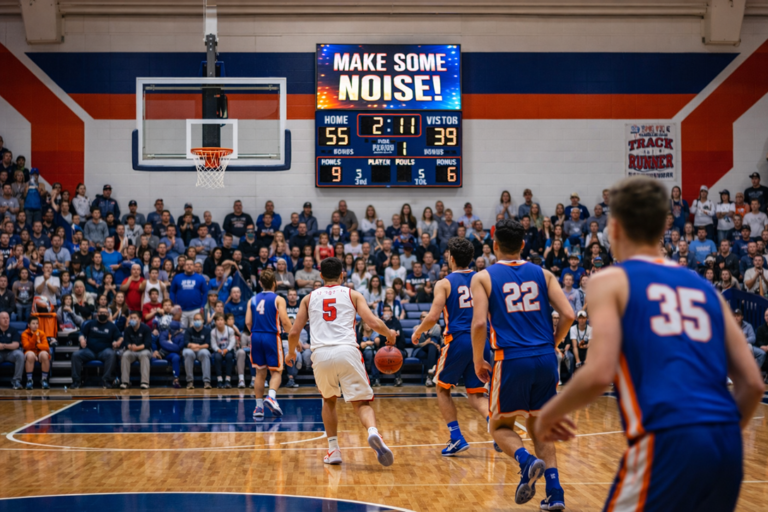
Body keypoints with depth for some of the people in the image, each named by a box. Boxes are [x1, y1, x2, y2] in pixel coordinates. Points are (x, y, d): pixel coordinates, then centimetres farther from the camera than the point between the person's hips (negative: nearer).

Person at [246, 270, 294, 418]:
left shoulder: (252, 300, 10)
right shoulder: (278, 299, -1)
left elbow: (248, 322, 3)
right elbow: (285, 322, -9)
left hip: (256, 337, 4)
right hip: (272, 337, -4)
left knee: (260, 372, 12)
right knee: (276, 371, 5)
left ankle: (259, 406, 11)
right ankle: (271, 396, -20)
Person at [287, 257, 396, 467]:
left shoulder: (309, 298, 20)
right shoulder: (352, 295, 16)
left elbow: (294, 333, 16)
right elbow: (374, 323, 4)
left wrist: (291, 353, 35)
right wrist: (390, 334, 24)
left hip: (320, 354, 2)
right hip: (347, 352, -2)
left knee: (329, 400, 26)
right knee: (361, 403, 1)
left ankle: (333, 450, 19)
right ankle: (373, 432, -31)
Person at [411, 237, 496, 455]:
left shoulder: (444, 283, -1)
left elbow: (433, 317, -10)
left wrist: (418, 332, 8)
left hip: (459, 341, -4)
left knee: (443, 388, 16)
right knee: (476, 394, 11)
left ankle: (457, 438, 7)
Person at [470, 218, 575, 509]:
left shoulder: (483, 278, 3)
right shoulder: (543, 274, 10)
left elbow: (479, 323, -8)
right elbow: (568, 315, 1)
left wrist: (478, 362, 4)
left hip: (511, 361, -3)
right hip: (545, 360, 3)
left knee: (500, 426, 14)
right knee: (538, 427, 19)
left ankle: (526, 461, -16)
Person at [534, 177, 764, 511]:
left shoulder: (610, 281, 6)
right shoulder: (705, 289, 21)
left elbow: (599, 374, -8)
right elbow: (753, 383, 14)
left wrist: (548, 415, 8)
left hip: (665, 440, -6)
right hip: (728, 444, 6)